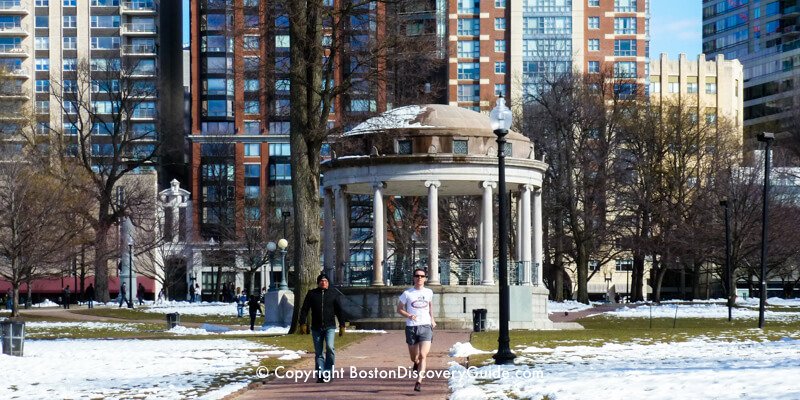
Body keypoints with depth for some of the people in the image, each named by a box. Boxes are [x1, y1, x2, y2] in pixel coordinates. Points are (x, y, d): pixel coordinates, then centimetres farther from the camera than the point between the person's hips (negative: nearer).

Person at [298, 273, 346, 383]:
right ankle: (320, 375, 8)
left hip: (329, 327, -1)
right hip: (316, 328, 1)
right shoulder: (311, 294, 6)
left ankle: (328, 372, -9)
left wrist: (342, 326, 6)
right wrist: (302, 324, -5)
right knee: (318, 353, 4)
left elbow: (339, 311, 10)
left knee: (330, 347, -20)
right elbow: (304, 310, 5)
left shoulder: (333, 294, 7)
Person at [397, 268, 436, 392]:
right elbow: (399, 309, 4)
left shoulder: (429, 292, 6)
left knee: (423, 355, -15)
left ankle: (419, 382, -16)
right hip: (411, 327, 0)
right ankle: (417, 363, 47)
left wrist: (432, 319, 18)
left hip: (426, 327, 0)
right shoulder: (407, 293, -2)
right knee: (414, 357, 11)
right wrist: (408, 315, -14)